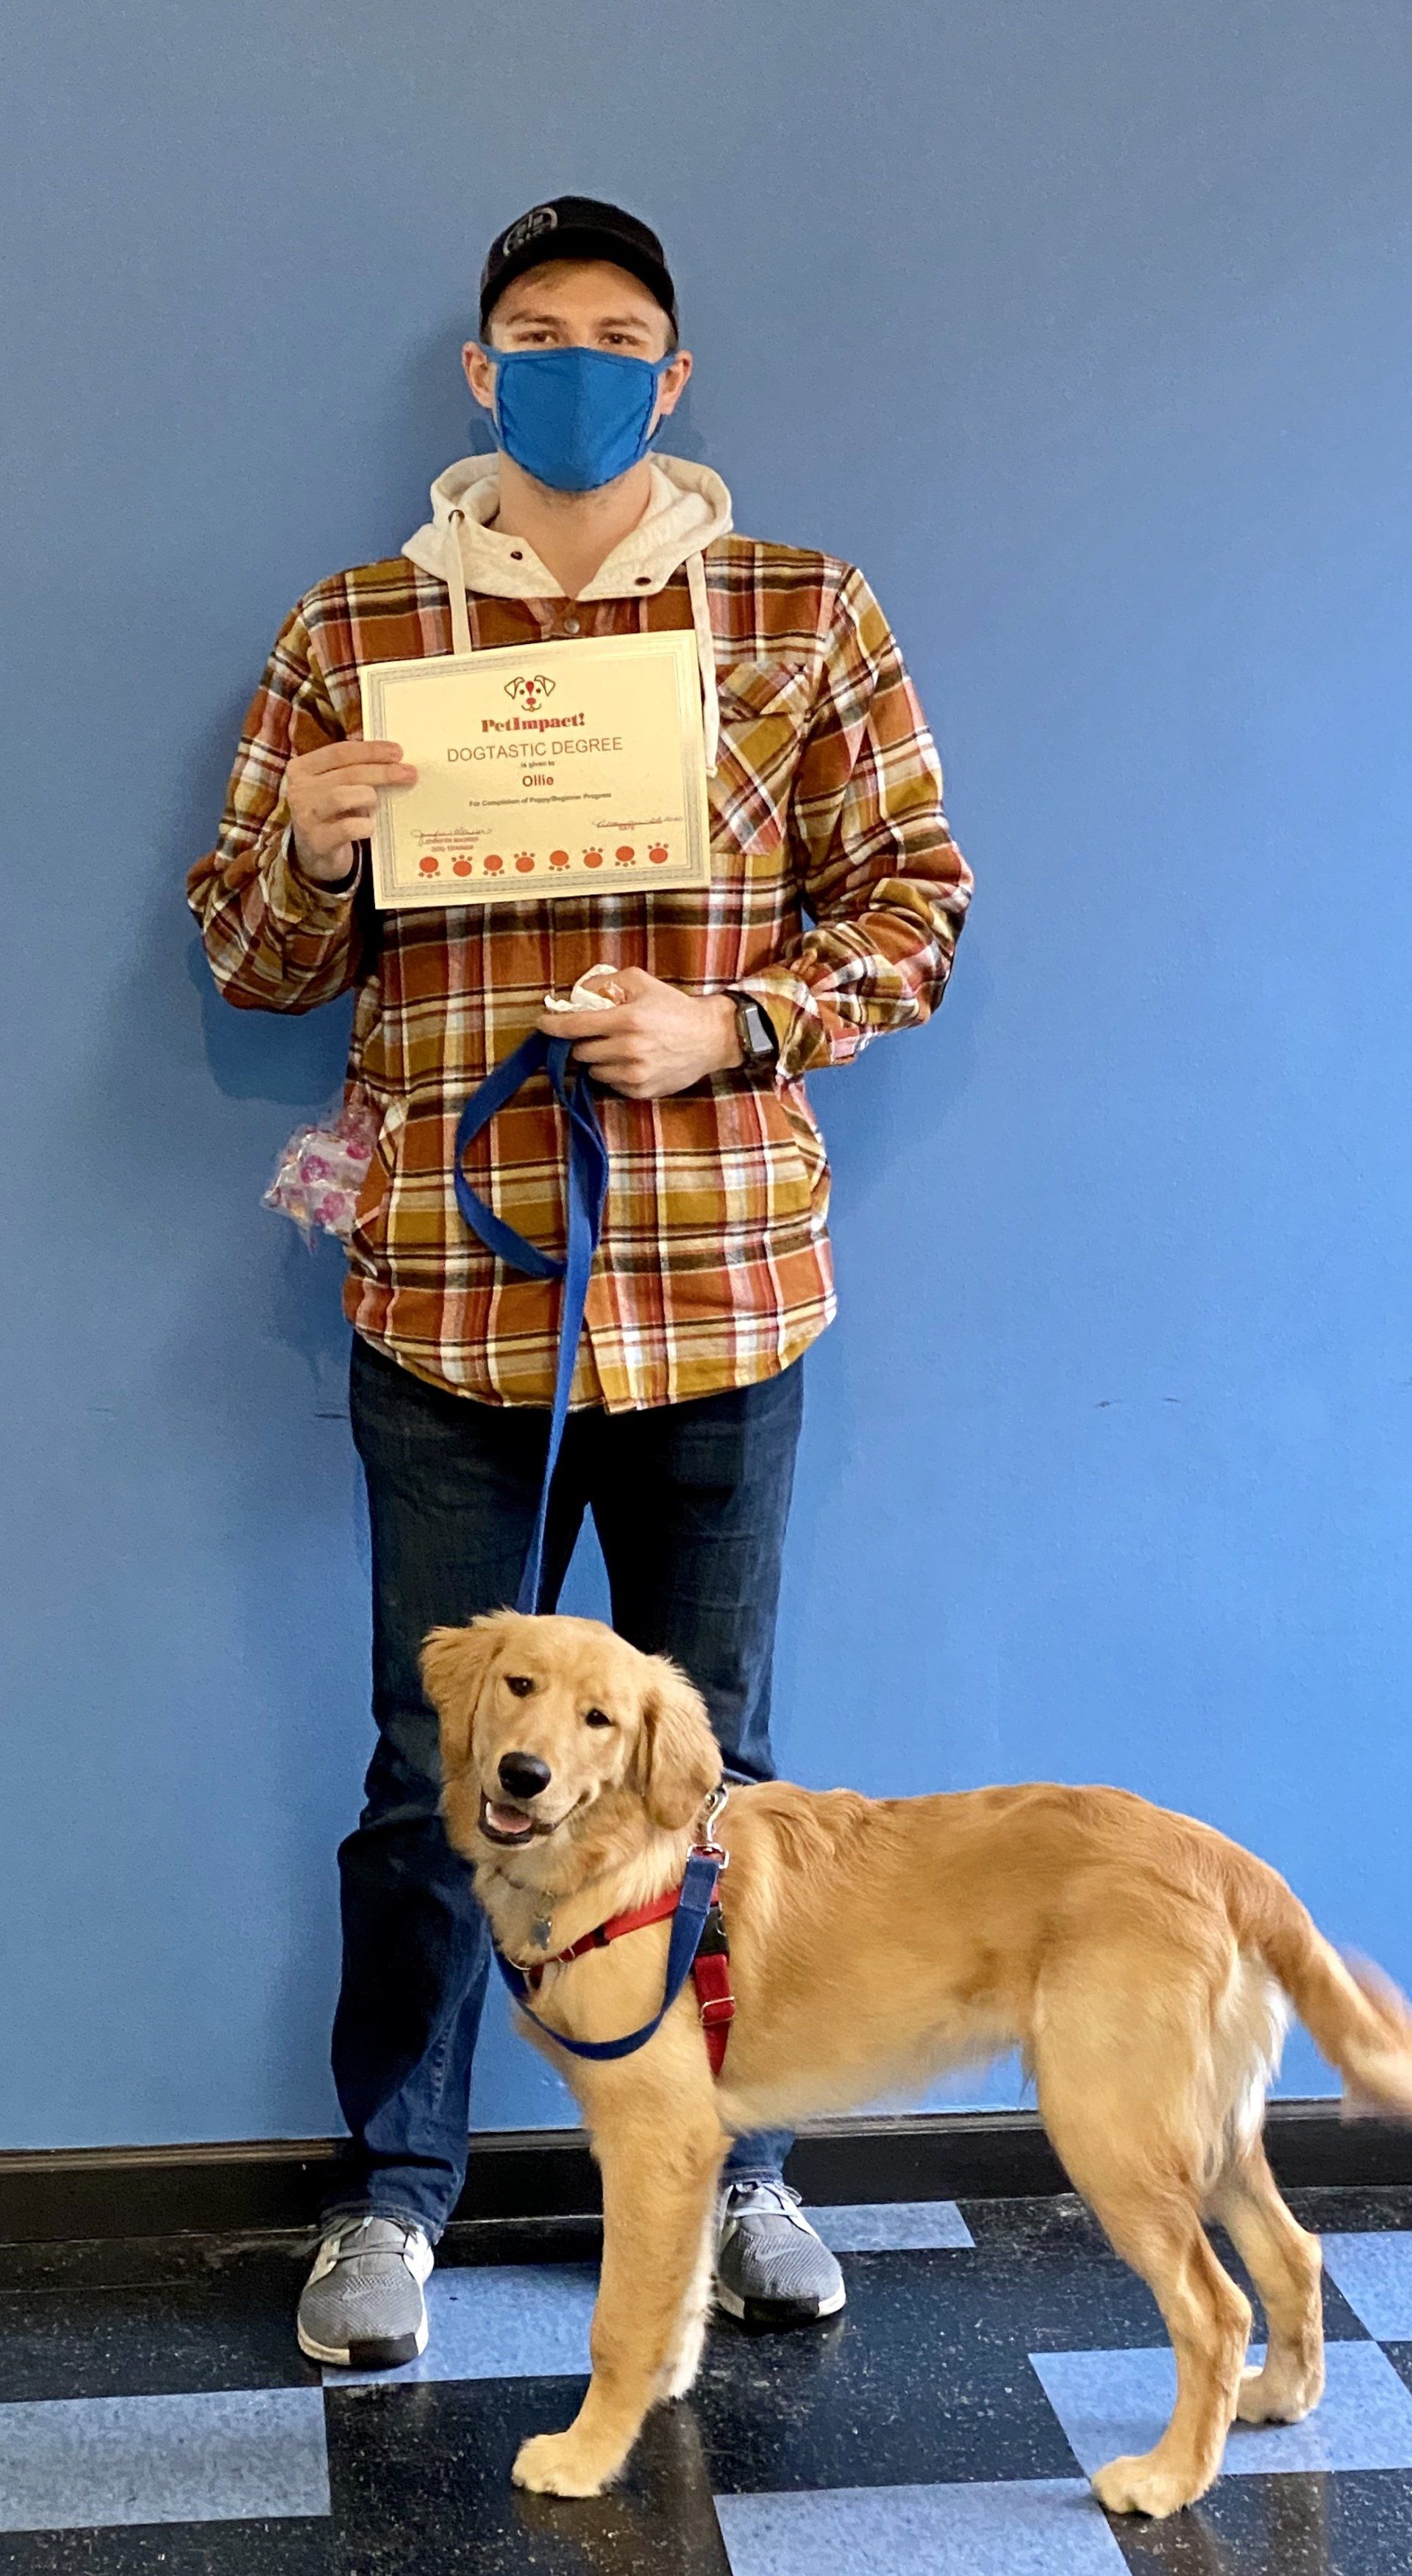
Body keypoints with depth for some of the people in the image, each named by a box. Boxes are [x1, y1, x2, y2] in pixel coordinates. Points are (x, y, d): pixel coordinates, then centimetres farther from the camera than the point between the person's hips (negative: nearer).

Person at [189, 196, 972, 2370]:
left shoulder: (806, 617, 4)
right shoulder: (351, 631, 6)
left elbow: (918, 899, 4)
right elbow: (255, 960, 9)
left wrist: (731, 1024, -12)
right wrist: (307, 856, -14)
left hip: (718, 1282, 0)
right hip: (444, 1286, 0)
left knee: (714, 1761, 13)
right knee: (431, 1770, 9)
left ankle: (732, 2162, 32)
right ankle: (395, 2189, 28)